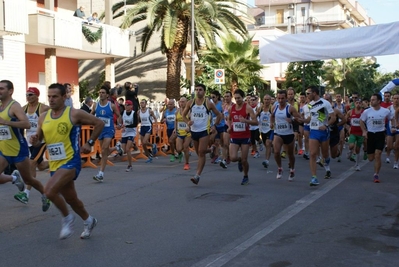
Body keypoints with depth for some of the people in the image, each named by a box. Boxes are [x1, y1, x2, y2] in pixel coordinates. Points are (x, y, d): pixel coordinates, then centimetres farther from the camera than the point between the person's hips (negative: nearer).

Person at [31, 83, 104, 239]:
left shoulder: (74, 114, -11)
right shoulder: (43, 118, 5)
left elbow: (99, 123, -2)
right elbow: (39, 140, 15)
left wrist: (90, 143, -4)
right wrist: (34, 141, -8)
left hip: (70, 162, -7)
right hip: (54, 165, 7)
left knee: (50, 191, -24)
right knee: (71, 199, 17)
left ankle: (67, 218, 1)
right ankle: (88, 221, 42)